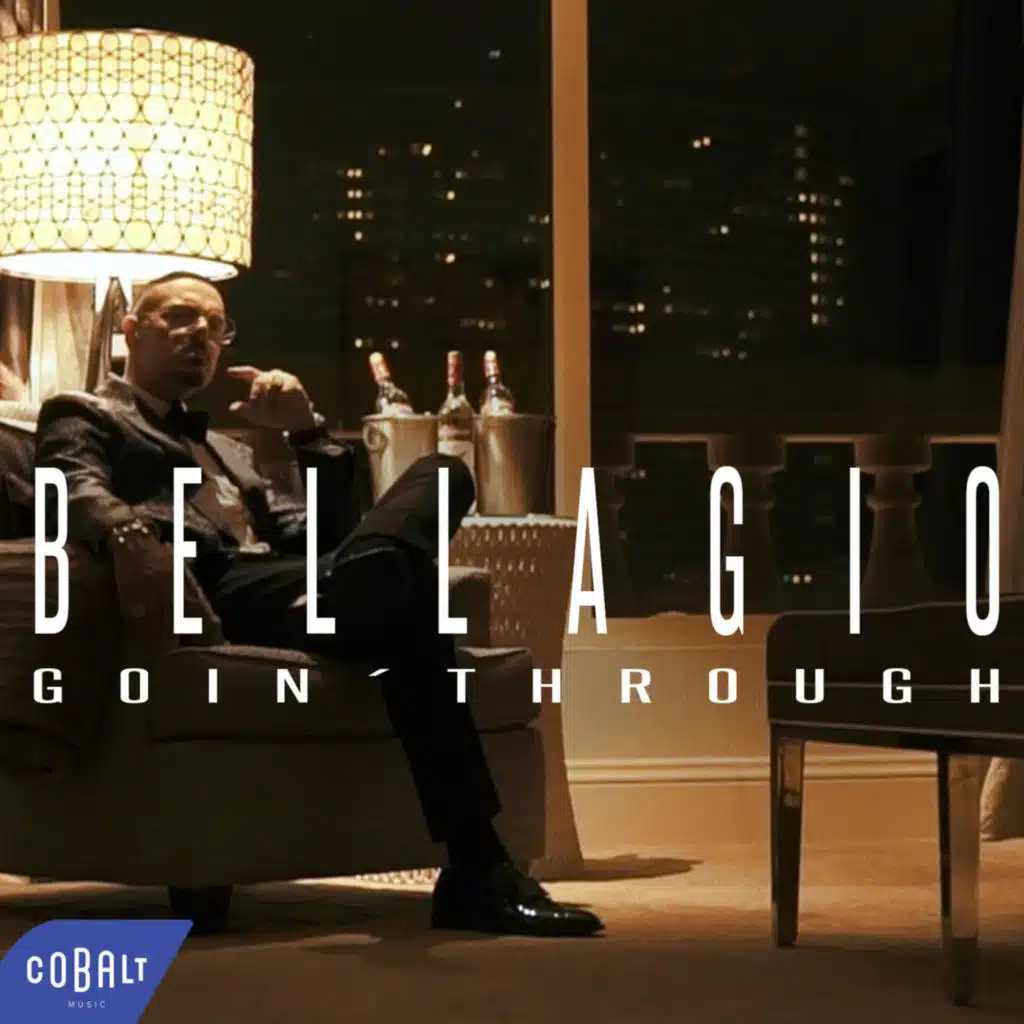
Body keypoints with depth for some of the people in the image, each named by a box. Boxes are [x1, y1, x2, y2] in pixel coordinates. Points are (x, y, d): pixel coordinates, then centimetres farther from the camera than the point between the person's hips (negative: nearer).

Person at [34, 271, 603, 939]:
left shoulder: (227, 448, 44)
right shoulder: (83, 416, 22)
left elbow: (327, 534, 30)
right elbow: (76, 489, -6)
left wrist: (307, 431, 14)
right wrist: (128, 532, -33)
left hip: (290, 587, 7)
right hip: (215, 593, -7)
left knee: (440, 473, -23)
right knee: (402, 591, -36)